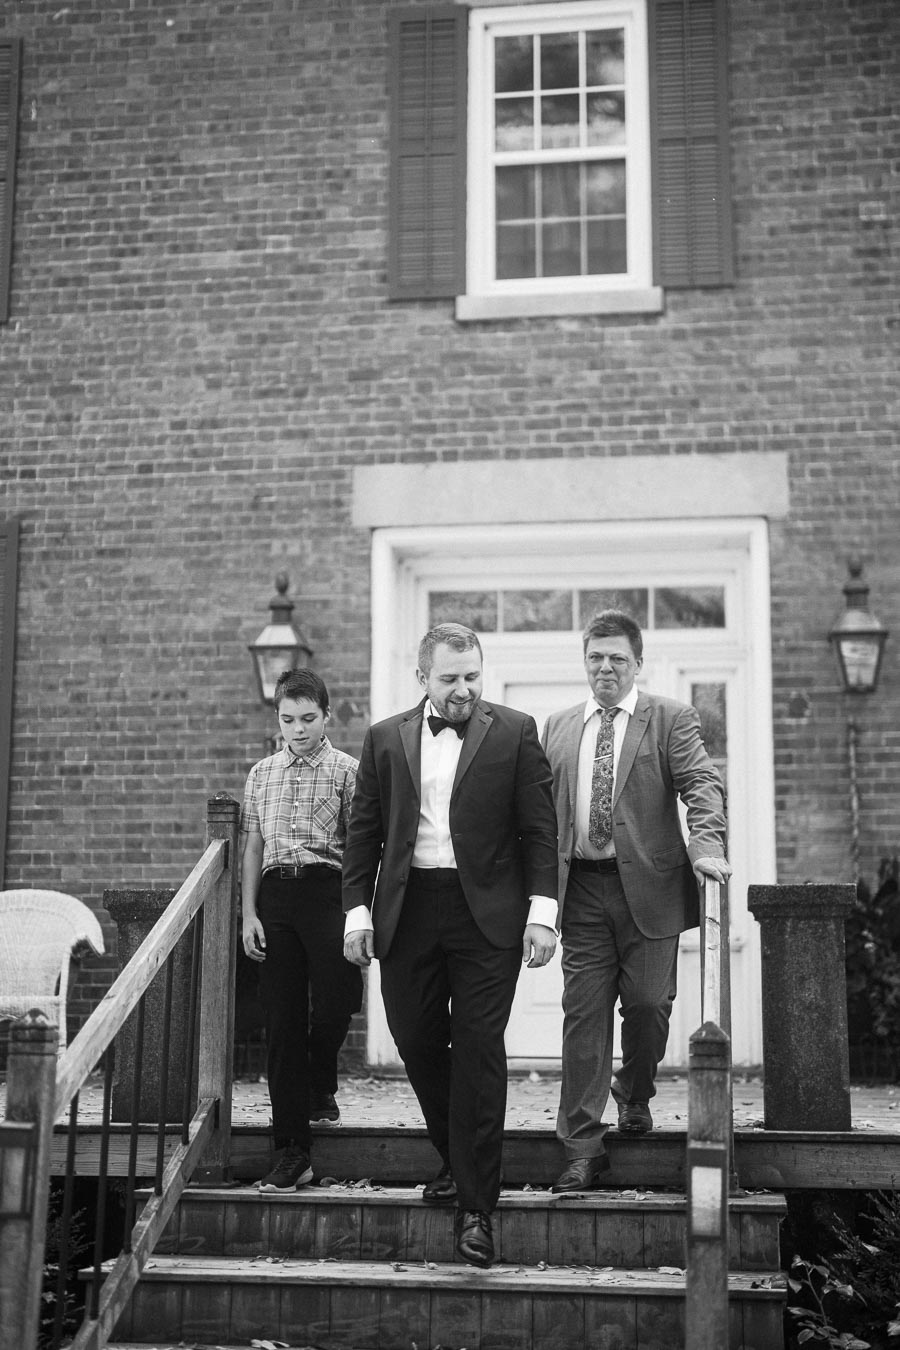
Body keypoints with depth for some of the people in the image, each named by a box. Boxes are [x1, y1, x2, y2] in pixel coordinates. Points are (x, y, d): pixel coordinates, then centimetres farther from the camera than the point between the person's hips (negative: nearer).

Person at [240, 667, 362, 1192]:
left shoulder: (348, 770, 2)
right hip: (274, 894, 3)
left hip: (328, 888, -3)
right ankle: (294, 1152, 8)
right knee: (283, 1020, 2)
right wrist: (249, 914, 6)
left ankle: (322, 1089, 25)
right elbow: (253, 848, 15)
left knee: (333, 1006, -12)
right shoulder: (262, 774, 14)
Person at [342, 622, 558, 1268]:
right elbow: (364, 832, 10)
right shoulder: (385, 739, 9)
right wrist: (357, 911, 3)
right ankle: (457, 1161, 32)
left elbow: (539, 829, 0)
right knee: (417, 1044, 9)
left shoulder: (515, 732, 2)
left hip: (486, 912, -3)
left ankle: (477, 1206, 2)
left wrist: (543, 911, -7)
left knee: (479, 1051, -5)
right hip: (407, 913, 3)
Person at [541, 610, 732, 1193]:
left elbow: (703, 784, -8)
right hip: (581, 889, 2)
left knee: (649, 1003, 0)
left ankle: (635, 1092, 32)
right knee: (583, 1013, 0)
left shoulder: (671, 719, 4)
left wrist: (706, 845, -25)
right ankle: (583, 1148, 4)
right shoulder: (558, 728, 15)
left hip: (649, 886, -2)